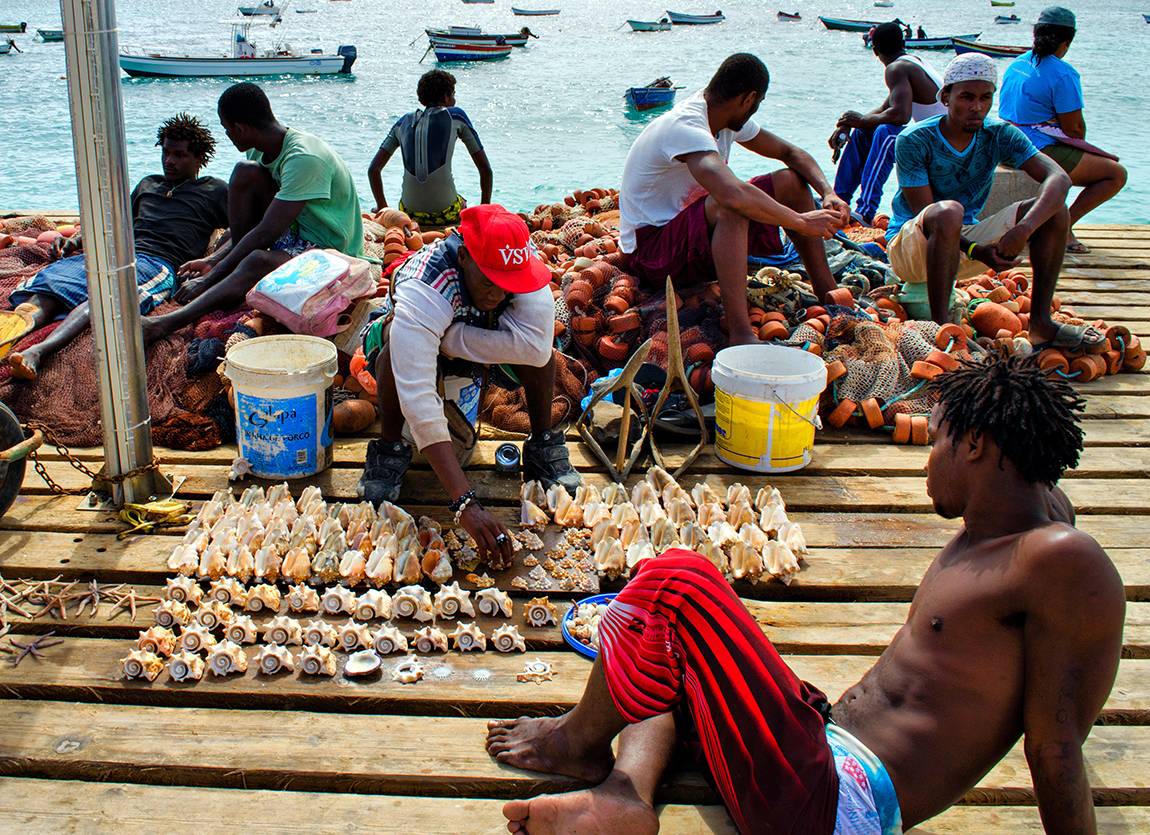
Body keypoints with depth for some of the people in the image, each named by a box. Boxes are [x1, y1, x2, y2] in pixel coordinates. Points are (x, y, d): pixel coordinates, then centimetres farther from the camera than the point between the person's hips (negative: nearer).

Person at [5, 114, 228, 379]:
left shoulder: (213, 190, 22)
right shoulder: (148, 184, 39)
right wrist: (76, 241, 22)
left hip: (157, 263, -6)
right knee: (49, 281, -27)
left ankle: (39, 351, -61)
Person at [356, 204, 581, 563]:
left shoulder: (521, 260, -31)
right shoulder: (421, 291, -42)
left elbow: (535, 347, -42)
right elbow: (419, 404, -49)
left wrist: (449, 337, -39)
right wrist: (465, 504, -56)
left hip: (473, 345, 3)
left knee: (539, 346, -27)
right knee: (395, 346, -37)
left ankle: (543, 446, -9)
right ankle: (389, 448, -15)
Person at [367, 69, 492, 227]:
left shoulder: (404, 122, 15)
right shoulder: (456, 116, 7)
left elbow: (373, 169, 13)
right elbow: (485, 169, 5)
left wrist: (382, 207, 23)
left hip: (410, 214, 3)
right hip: (446, 213, -3)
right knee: (463, 203, 33)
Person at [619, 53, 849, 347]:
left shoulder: (726, 121, 3)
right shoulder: (685, 127, -27)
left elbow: (789, 153, 11)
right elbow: (734, 194, -43)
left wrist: (828, 193, -7)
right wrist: (802, 221, -34)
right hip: (651, 249, -9)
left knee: (791, 181, 1)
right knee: (731, 208, -38)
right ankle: (741, 336, -43)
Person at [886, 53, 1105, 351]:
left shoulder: (999, 135, -6)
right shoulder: (913, 141, -17)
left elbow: (1058, 178, -19)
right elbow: (926, 215, -21)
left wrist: (1024, 228, -38)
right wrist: (976, 251, -35)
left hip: (964, 238, 5)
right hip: (909, 247, -5)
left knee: (1054, 209, -12)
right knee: (949, 212, -39)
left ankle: (1040, 322, -11)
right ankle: (940, 326, -32)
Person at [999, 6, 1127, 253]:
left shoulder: (1016, 64, 12)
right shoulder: (1063, 74, -14)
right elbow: (1075, 129, -13)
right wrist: (1080, 149, 12)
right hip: (1041, 152, -9)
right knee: (1117, 174, 0)